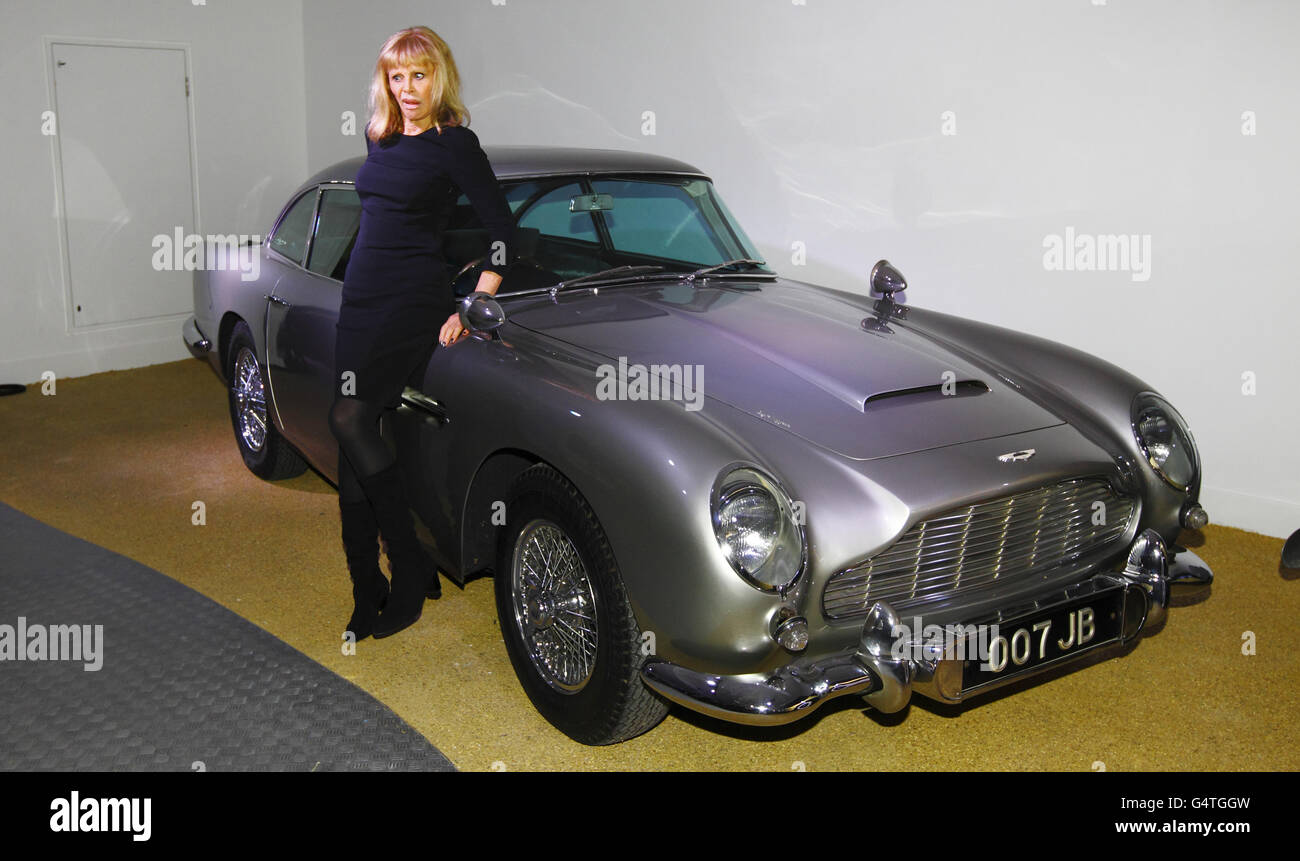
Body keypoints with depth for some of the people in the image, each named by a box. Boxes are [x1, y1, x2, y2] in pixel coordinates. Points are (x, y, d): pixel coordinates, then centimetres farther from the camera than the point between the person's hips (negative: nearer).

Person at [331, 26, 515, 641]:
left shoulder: (454, 142, -5)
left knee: (349, 418, -20)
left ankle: (411, 570, -6)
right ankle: (368, 594, 11)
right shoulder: (380, 139, 15)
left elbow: (502, 229, -8)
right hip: (360, 299, 7)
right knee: (353, 447, 3)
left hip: (414, 301, -7)